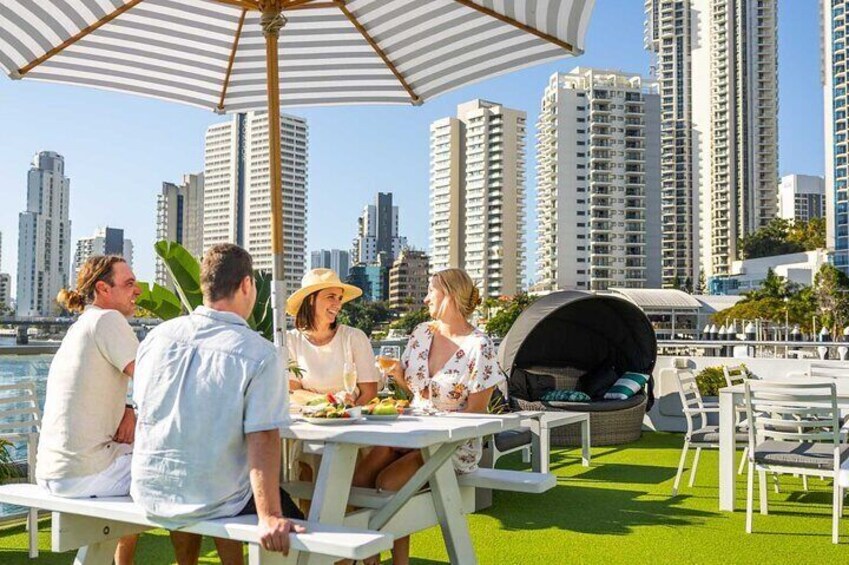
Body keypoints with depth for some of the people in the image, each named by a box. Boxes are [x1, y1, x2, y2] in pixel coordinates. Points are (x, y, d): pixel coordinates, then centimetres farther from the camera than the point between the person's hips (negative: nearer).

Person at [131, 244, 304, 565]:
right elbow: (262, 441, -25)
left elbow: (143, 407, 12)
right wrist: (268, 517, -25)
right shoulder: (260, 354, -18)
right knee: (288, 514, 20)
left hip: (149, 493, 5)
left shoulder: (157, 336, -3)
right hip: (212, 503, -5)